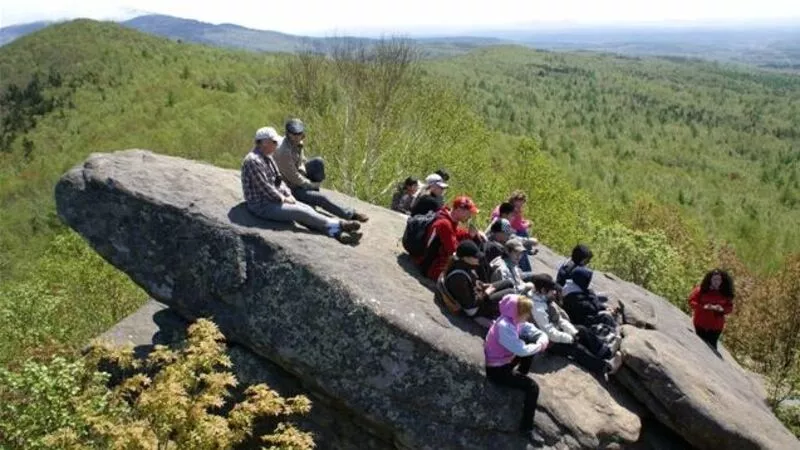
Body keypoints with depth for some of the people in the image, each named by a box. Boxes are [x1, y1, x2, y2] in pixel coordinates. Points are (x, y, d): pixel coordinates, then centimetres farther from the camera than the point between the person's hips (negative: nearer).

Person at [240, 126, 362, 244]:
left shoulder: (267, 157, 13)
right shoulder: (253, 160, -19)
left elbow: (278, 179, 18)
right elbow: (265, 187, -22)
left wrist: (288, 195, 3)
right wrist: (283, 199, -12)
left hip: (276, 198, 9)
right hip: (262, 205, -9)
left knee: (307, 209, -10)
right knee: (300, 212, -18)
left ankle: (337, 233, -24)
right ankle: (339, 225, -17)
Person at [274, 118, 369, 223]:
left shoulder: (299, 143, -2)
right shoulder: (284, 152, -28)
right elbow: (294, 178, -25)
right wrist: (312, 184, -13)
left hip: (300, 179, 9)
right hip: (291, 188, -9)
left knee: (318, 162, -8)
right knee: (321, 198, -21)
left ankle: (313, 195, 1)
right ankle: (350, 214, -6)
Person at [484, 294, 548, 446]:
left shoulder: (515, 320, -3)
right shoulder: (504, 326, -31)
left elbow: (535, 331, 2)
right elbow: (522, 350, -33)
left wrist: (542, 341, -21)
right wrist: (539, 346, -15)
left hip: (506, 359, 9)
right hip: (496, 369, -9)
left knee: (532, 344, 7)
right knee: (533, 387, -15)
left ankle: (520, 376, 27)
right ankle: (527, 427, -1)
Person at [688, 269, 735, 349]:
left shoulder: (725, 293, -3)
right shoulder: (701, 289, -10)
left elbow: (730, 307, 3)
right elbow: (691, 301, -8)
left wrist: (722, 309, -19)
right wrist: (703, 306, -22)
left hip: (716, 326, 1)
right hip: (700, 324, -1)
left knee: (712, 345, 4)